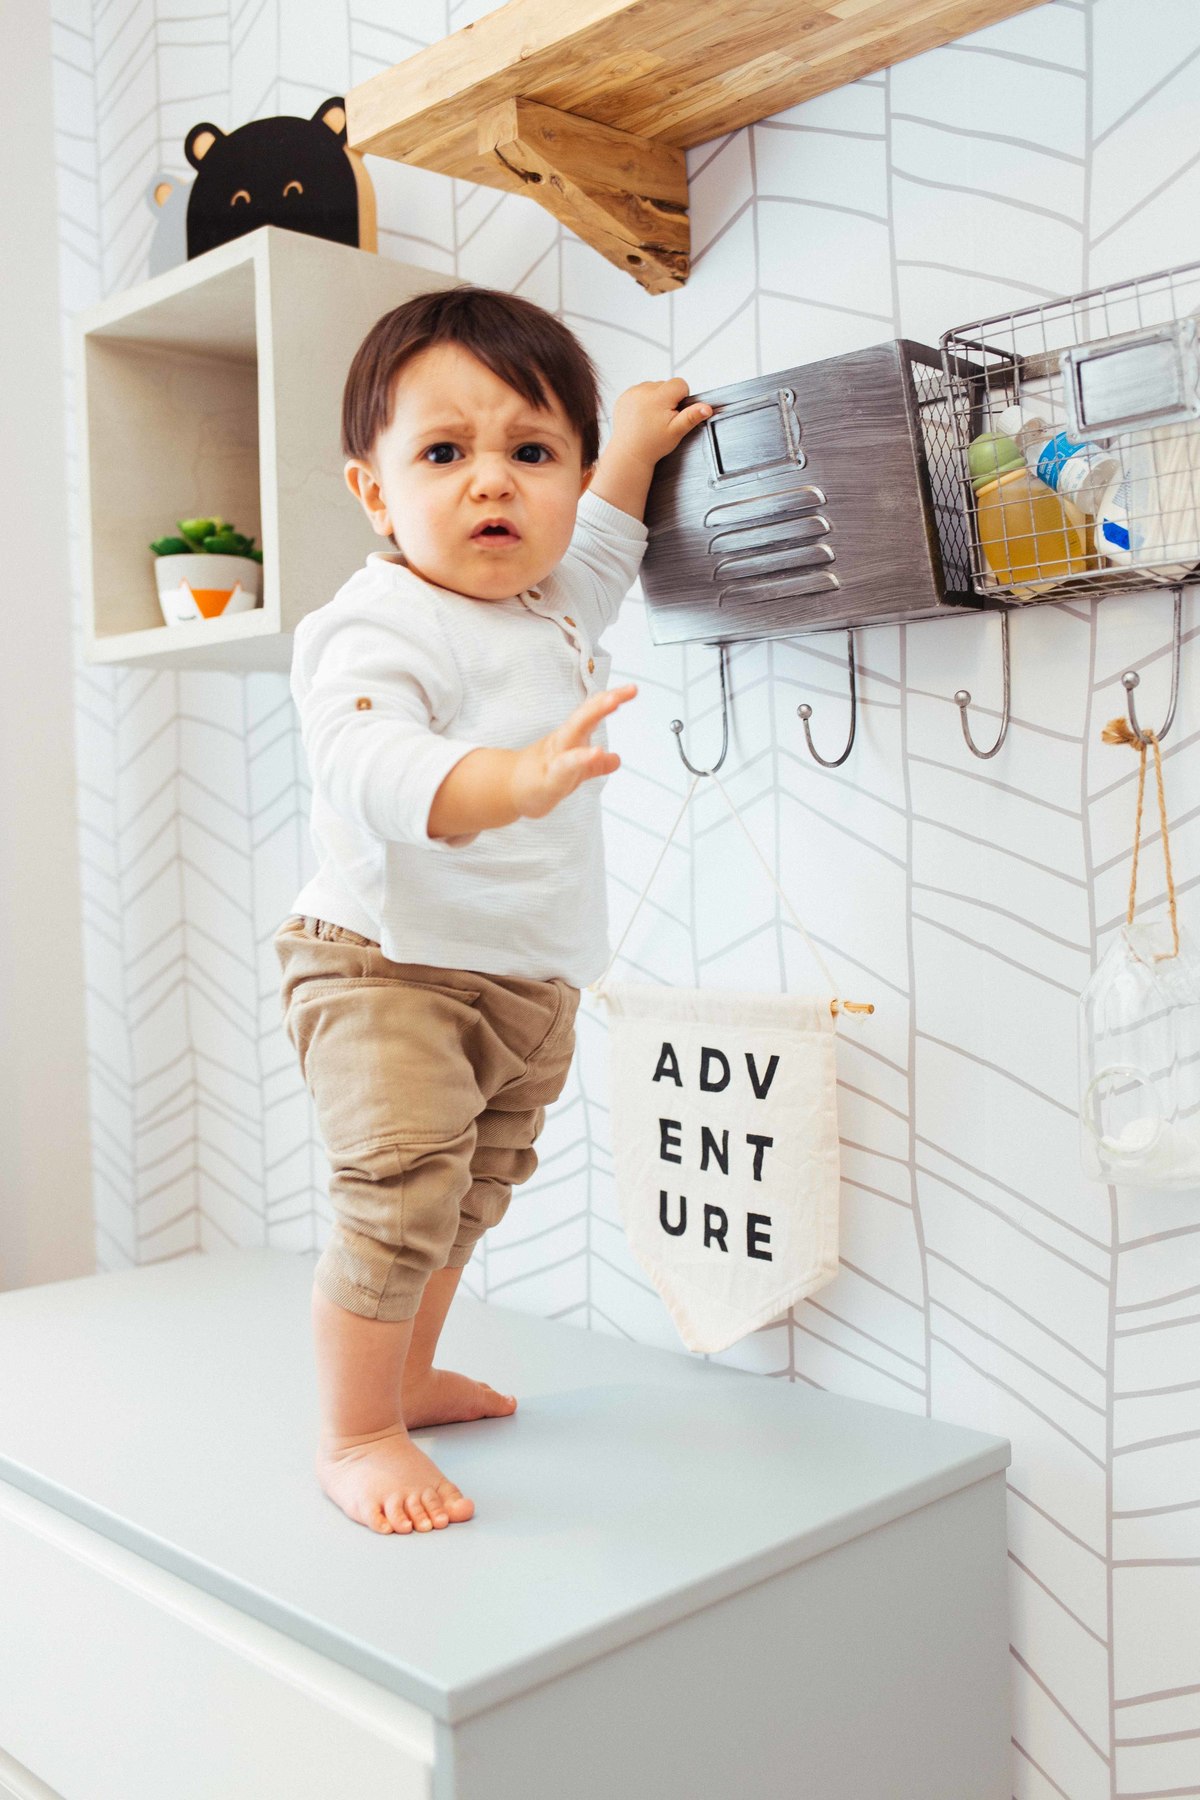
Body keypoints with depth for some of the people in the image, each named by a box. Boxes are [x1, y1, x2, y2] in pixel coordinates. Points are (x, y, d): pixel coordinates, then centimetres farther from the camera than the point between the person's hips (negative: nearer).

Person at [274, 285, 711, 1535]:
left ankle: (408, 1377, 40)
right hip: (387, 970, -9)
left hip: (531, 979, 9)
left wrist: (634, 448, 37)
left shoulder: (549, 609, 9)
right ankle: (353, 1435, 8)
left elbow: (595, 559, 34)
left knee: (473, 1195, 20)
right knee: (397, 1200, -14)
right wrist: (510, 780, -55)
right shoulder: (376, 627, -19)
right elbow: (369, 765, -39)